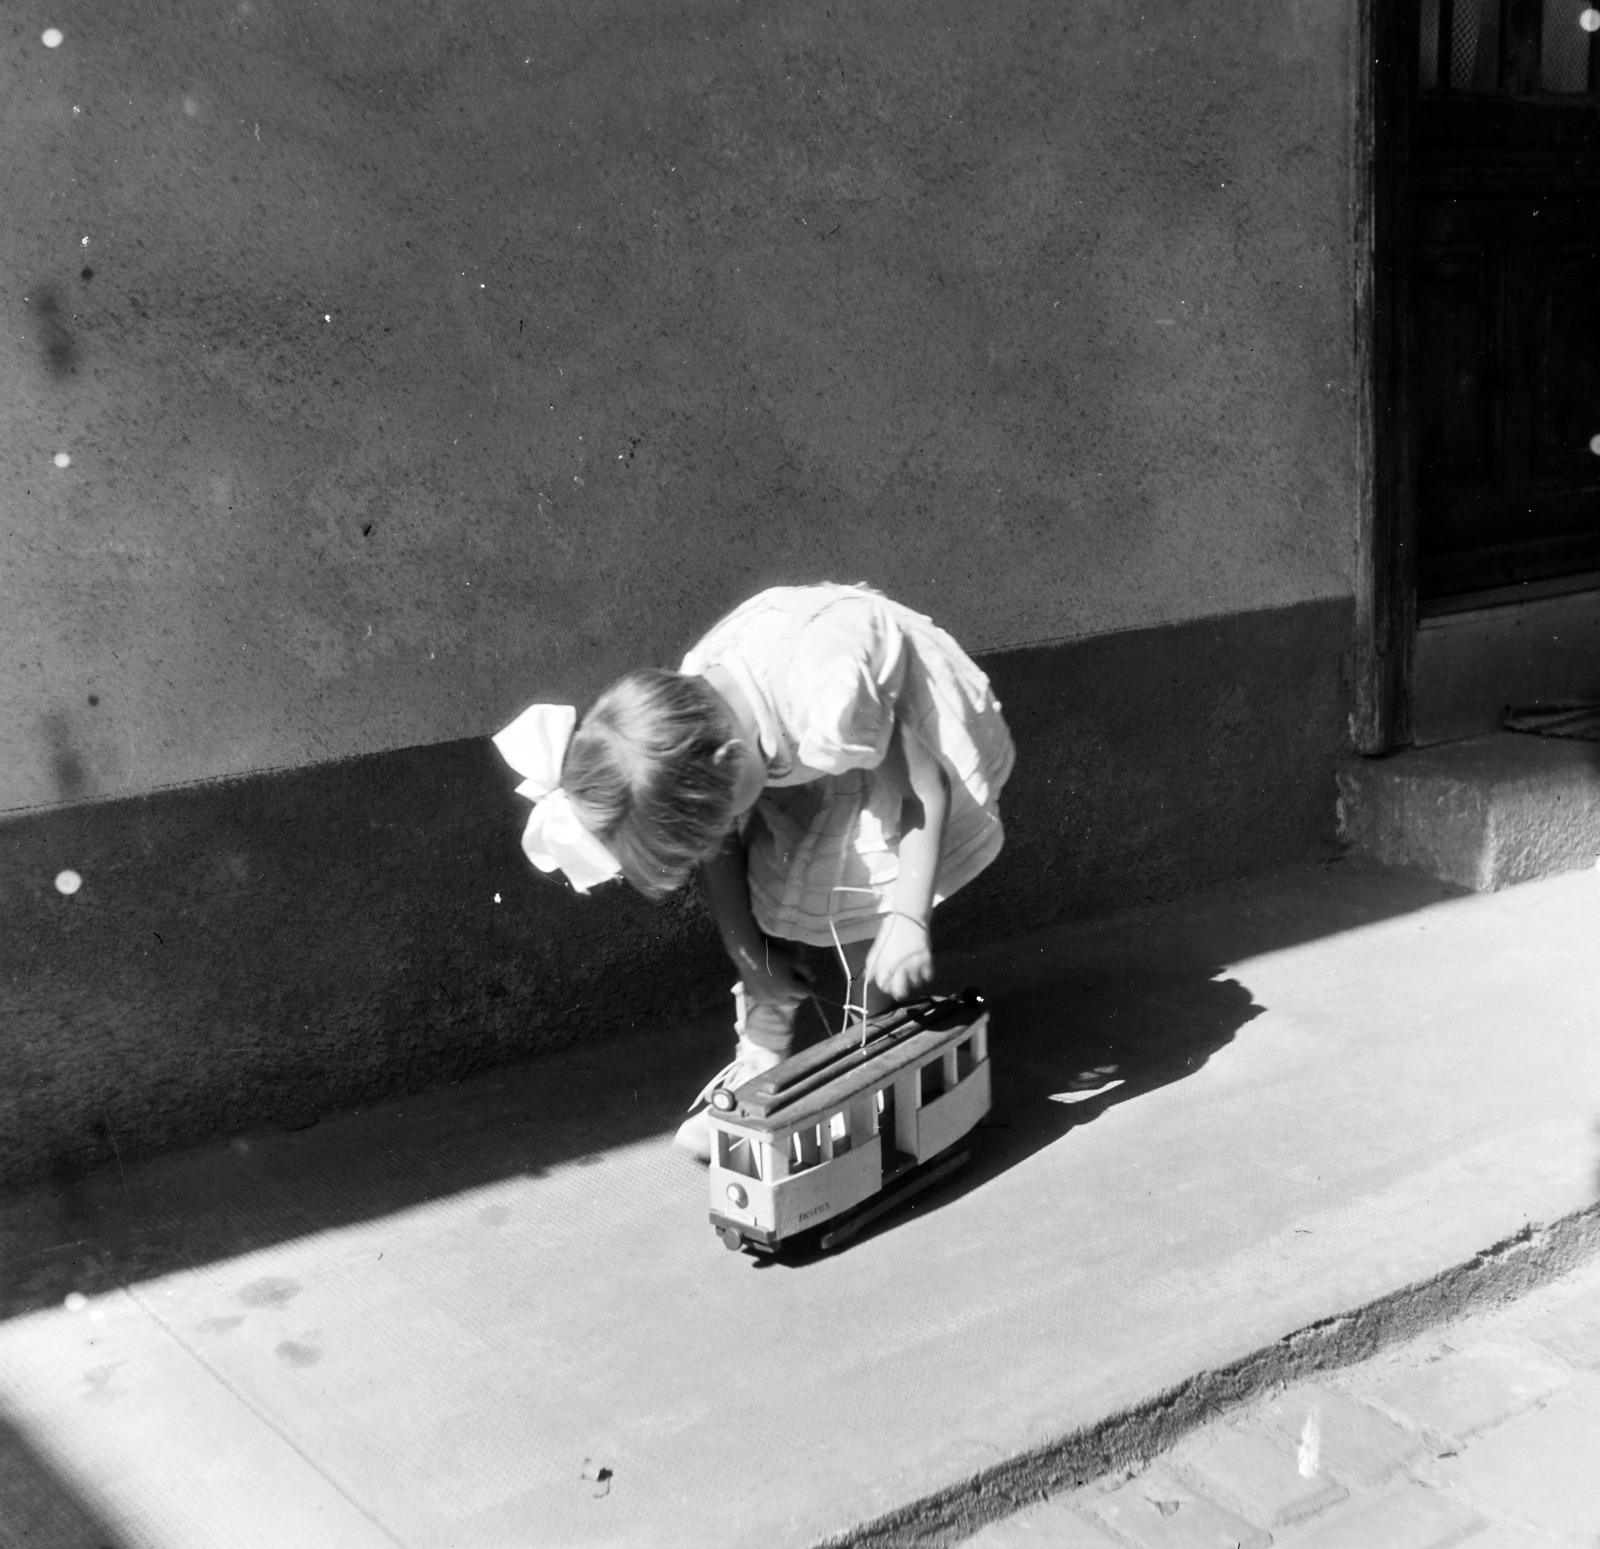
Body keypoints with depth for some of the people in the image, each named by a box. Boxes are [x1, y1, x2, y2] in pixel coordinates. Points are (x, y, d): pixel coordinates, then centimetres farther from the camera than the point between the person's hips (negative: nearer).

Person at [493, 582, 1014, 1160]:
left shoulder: (830, 709, -45)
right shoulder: (688, 717, -26)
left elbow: (924, 786, -31)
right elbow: (716, 843, -12)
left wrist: (908, 920, -37)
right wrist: (750, 954, -13)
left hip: (903, 727, -5)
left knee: (863, 900, -21)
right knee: (760, 883, -11)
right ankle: (761, 1061, 5)